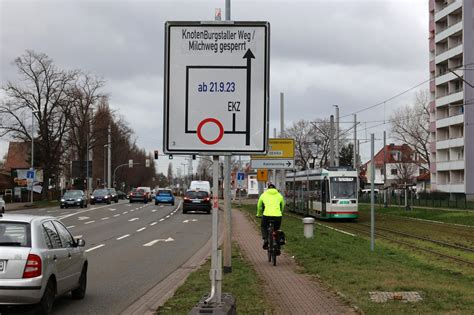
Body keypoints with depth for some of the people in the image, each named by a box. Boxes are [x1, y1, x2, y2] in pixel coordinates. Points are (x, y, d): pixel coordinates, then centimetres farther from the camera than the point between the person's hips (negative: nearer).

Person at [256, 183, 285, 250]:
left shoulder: (263, 195, 17)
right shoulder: (279, 195, 19)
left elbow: (259, 206, 29)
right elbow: (282, 207, 32)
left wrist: (259, 214, 48)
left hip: (267, 215, -1)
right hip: (277, 216, 1)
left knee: (263, 227, 26)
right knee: (276, 230, 24)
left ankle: (265, 239, 2)